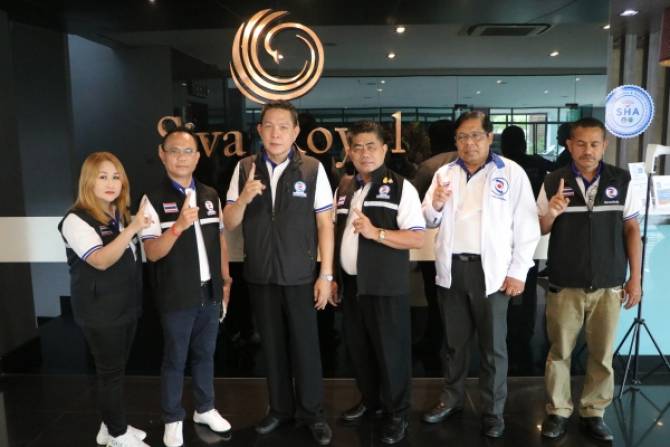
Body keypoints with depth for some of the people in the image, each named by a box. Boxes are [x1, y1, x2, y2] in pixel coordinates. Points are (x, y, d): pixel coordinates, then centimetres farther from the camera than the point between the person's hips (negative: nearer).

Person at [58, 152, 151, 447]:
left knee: (116, 370, 17)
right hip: (100, 311, -7)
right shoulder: (77, 220, -16)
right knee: (110, 372, 5)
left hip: (127, 305, 7)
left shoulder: (120, 214, 8)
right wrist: (131, 229, -39)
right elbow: (101, 260, -31)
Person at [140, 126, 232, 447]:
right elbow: (152, 252, -17)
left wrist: (226, 279, 12)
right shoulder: (154, 199, -11)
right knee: (174, 359, 11)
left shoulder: (211, 195, 5)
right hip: (176, 296, -4)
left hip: (210, 291, 5)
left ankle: (204, 409, 37)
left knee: (205, 354, 19)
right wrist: (179, 226, -32)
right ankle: (173, 419, 30)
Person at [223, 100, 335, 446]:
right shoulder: (244, 169, 0)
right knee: (272, 345, 17)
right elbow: (229, 223, 1)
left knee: (305, 346, 9)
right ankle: (280, 408, 36)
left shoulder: (313, 169, -8)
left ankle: (312, 413, 29)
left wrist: (326, 275, -7)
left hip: (300, 275, -3)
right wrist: (243, 198, -20)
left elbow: (325, 225, -6)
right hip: (260, 275, 3)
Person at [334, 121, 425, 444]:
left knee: (390, 349, 5)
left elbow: (417, 239, -14)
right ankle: (370, 399, 37)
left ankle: (397, 413, 23)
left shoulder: (400, 187, -8)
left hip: (386, 285, -5)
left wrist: (376, 233, -24)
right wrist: (332, 275, 11)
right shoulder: (344, 188, 10)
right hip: (351, 283, 6)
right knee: (358, 347, 16)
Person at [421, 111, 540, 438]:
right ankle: (451, 398, 34)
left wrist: (518, 272, -8)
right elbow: (430, 221, 11)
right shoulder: (444, 173, 10)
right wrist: (435, 205, -11)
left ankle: (493, 410, 24)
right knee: (453, 340, 17)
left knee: (493, 345, 8)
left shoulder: (512, 172, -3)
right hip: (451, 268, 4)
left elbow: (526, 225, -5)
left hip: (491, 270, -3)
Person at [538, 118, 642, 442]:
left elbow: (632, 229, 4)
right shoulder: (554, 182, -2)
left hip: (609, 285, 1)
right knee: (559, 351, 9)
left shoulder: (621, 180, 0)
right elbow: (540, 230, 4)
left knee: (602, 354, 11)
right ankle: (557, 412, 24)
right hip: (565, 285, -1)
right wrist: (550, 214, -19)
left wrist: (635, 278, 2)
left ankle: (593, 413, 27)